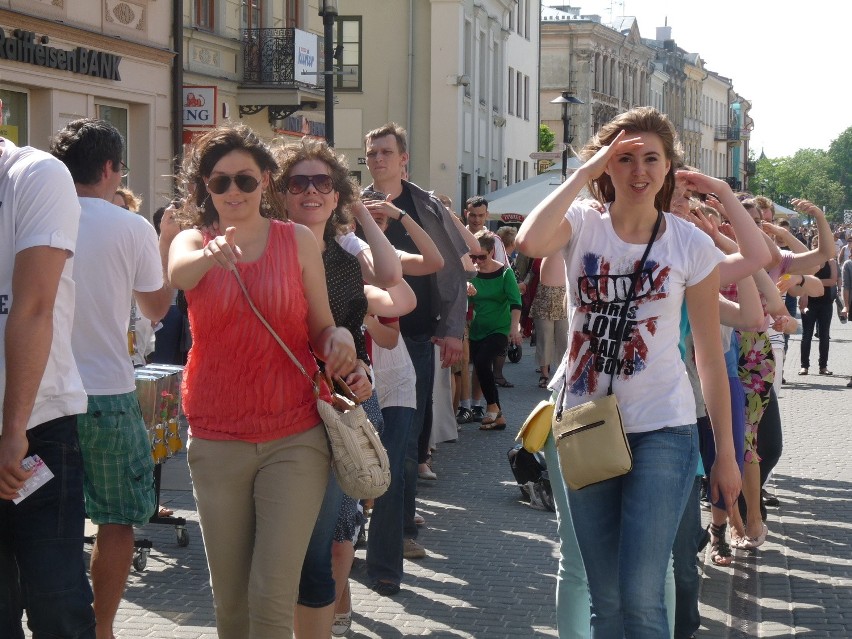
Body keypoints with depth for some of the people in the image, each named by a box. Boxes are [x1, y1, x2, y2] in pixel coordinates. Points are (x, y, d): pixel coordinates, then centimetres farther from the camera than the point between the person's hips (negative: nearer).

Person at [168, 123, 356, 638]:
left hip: (294, 439, -1)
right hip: (217, 442, 1)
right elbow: (178, 273, -22)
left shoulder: (298, 240, 2)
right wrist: (212, 255, -45)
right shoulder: (193, 240, 3)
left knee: (271, 598, -9)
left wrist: (339, 337, -15)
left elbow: (321, 331, 9)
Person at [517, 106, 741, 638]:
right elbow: (530, 242, -27)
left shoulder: (692, 245, -3)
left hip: (662, 430, -2)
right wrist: (586, 171, -17)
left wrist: (726, 453, 3)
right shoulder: (583, 224, -1)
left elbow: (710, 355, 2)